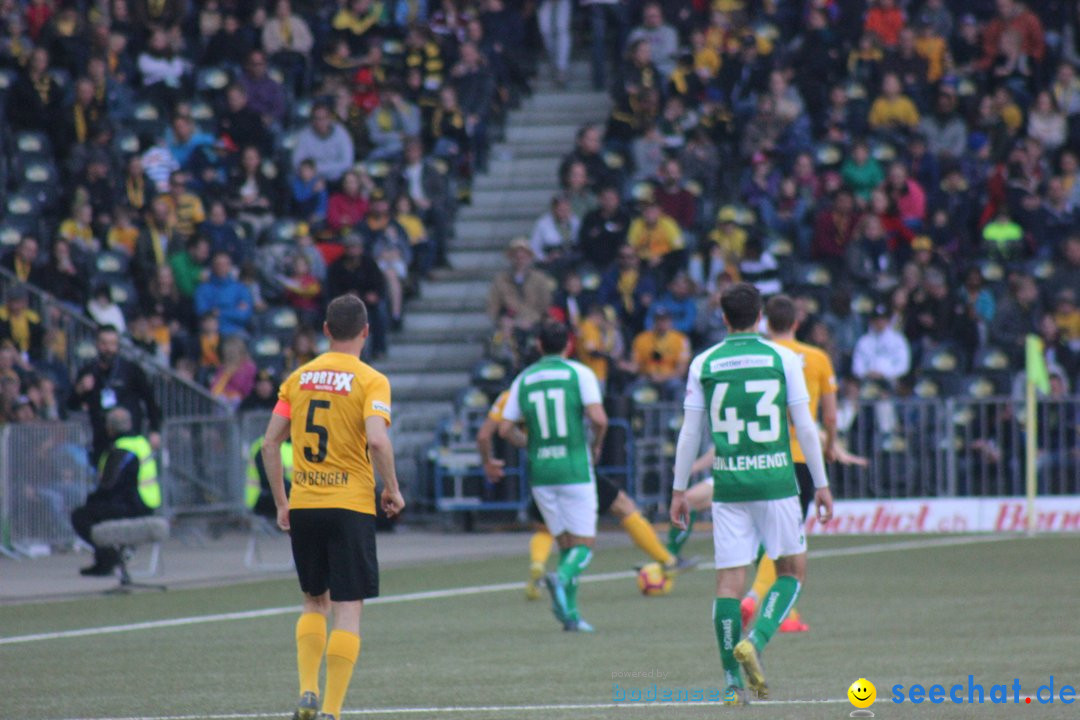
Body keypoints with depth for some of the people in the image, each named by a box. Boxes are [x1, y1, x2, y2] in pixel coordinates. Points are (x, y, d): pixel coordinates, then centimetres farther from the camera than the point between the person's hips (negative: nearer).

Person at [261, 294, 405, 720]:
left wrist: (282, 503, 13)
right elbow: (376, 441, -20)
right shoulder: (370, 381, -5)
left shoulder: (299, 378, 8)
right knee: (348, 609, 0)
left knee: (314, 602, 20)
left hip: (302, 506, 4)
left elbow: (270, 442, 6)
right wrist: (392, 490, -5)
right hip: (351, 505, -4)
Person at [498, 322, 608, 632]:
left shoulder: (523, 380, 8)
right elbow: (598, 418, -14)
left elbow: (505, 429, 5)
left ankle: (570, 611, 4)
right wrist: (596, 446, 5)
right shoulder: (579, 373, -3)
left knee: (566, 544, 13)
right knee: (584, 544, 0)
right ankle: (562, 578, -31)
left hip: (541, 473, 4)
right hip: (575, 469, -4)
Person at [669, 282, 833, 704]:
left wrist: (679, 489, 12)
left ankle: (733, 682, 0)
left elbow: (689, 433, 4)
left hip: (727, 483, 2)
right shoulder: (782, 359, -1)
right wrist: (821, 483, 7)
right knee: (792, 571, 11)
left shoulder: (703, 364, 3)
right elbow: (805, 427, 0)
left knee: (729, 578, 3)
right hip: (776, 480, -2)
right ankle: (754, 641, -12)